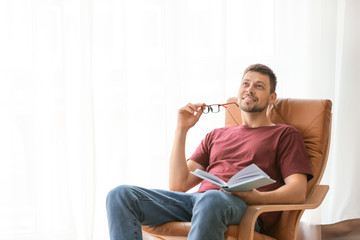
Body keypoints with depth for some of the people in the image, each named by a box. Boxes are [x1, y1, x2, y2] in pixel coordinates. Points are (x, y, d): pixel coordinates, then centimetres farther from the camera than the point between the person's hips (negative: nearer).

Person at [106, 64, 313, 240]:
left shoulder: (284, 135, 20)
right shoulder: (217, 135, 33)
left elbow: (298, 192, 3)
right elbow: (178, 185, 22)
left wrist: (257, 197, -18)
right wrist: (182, 130, 15)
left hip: (241, 208, -5)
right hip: (194, 200, 5)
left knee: (211, 199, -43)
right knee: (120, 195, -18)